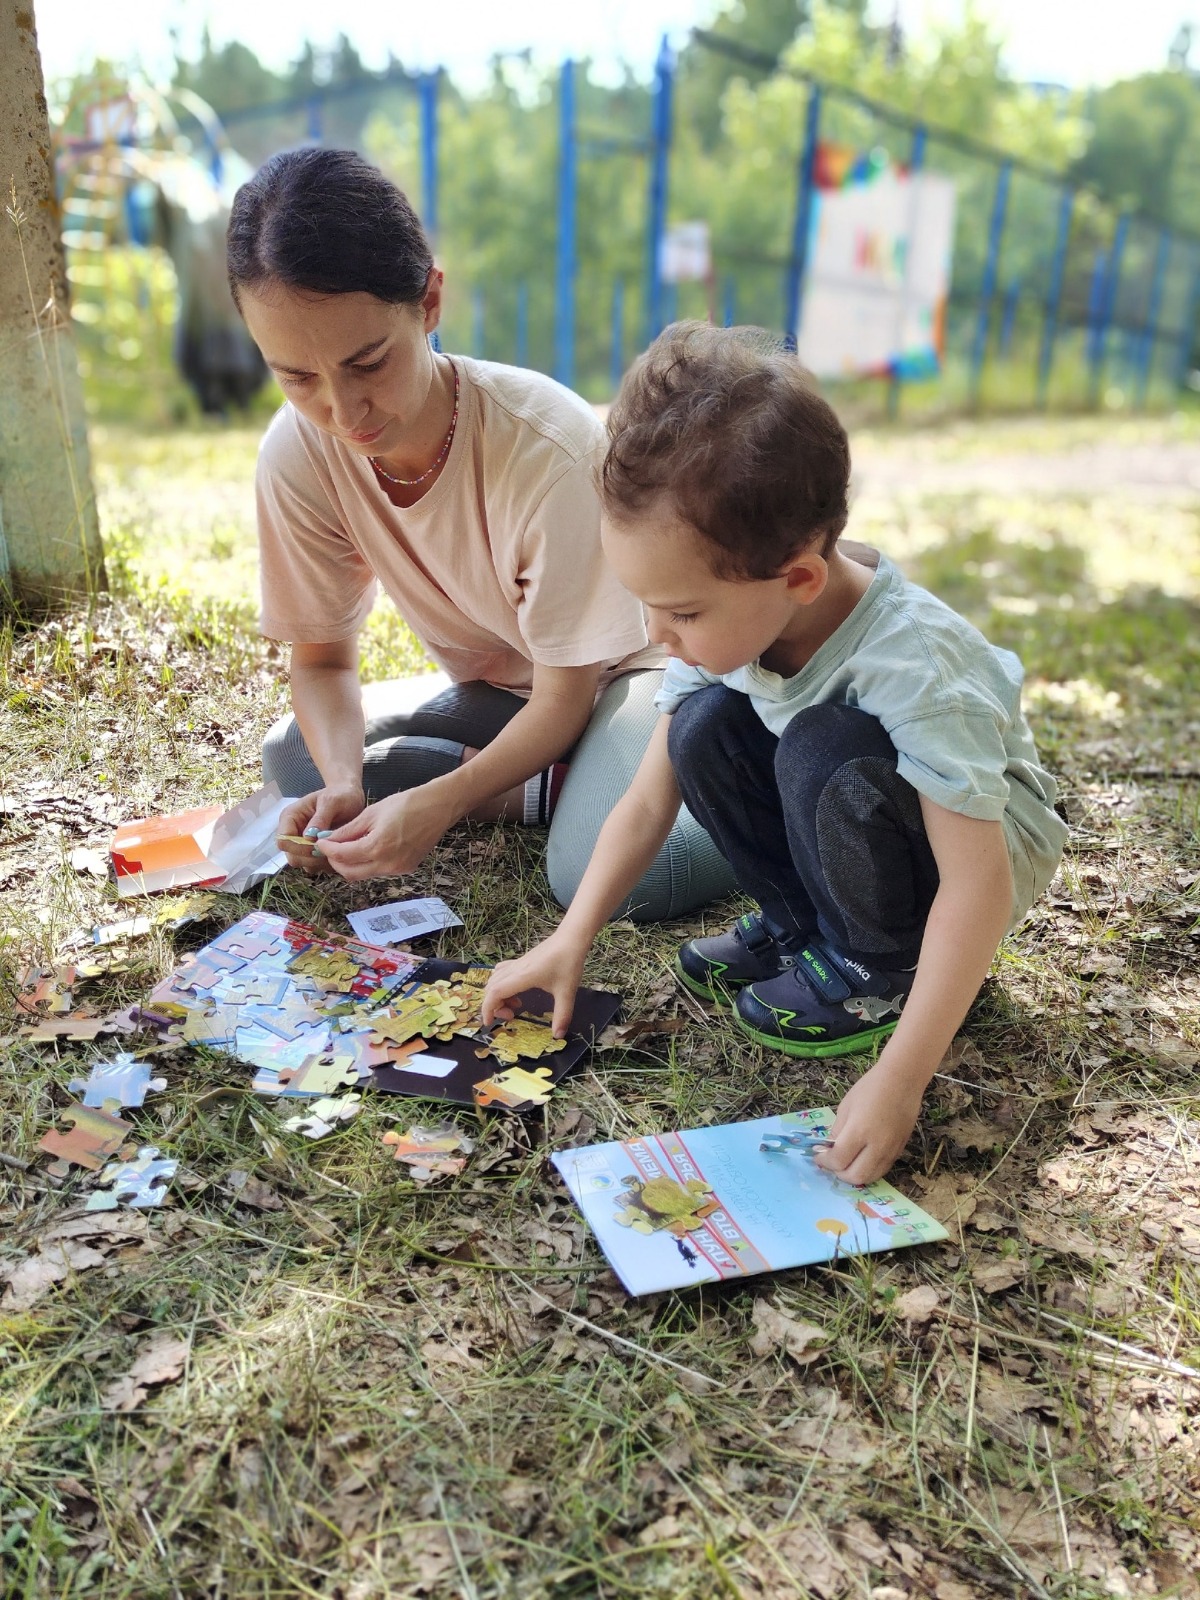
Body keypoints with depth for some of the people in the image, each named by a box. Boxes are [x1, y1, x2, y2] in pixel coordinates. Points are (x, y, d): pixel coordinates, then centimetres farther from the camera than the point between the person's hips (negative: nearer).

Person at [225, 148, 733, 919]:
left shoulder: (548, 446, -32)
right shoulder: (299, 453, -18)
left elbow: (567, 694, -22)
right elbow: (324, 658, -7)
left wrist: (440, 802, -36)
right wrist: (344, 782, -27)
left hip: (619, 668, -5)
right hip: (495, 687, 6)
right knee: (296, 759, -14)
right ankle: (550, 785, -9)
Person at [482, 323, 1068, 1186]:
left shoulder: (914, 666, -37)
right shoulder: (727, 620, -18)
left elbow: (978, 882, -36)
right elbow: (648, 804, -11)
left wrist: (898, 1080, -38)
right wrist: (570, 940, -16)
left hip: (993, 835, -5)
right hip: (849, 819, 6)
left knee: (827, 752, -35)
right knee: (704, 726, -17)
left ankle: (880, 968, -9)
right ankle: (801, 924, 2)